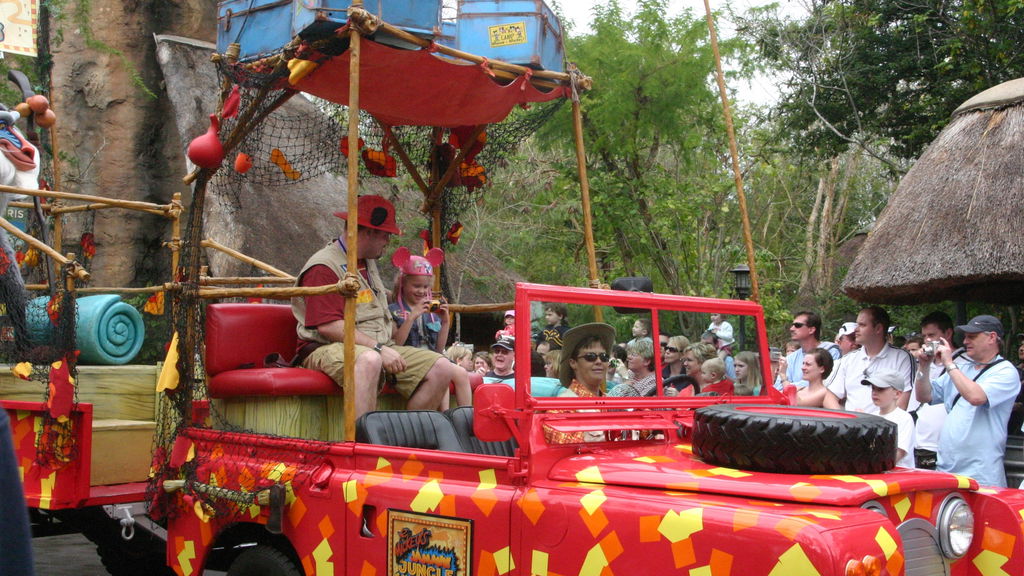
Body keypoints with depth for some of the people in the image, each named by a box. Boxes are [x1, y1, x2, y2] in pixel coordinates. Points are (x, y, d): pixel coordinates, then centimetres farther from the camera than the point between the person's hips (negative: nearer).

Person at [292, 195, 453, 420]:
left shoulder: (369, 263, 22)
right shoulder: (323, 267, -9)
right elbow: (328, 326, -19)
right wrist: (378, 349, -23)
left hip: (379, 347, 9)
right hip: (329, 349, -9)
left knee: (441, 368, -9)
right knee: (368, 360, -42)